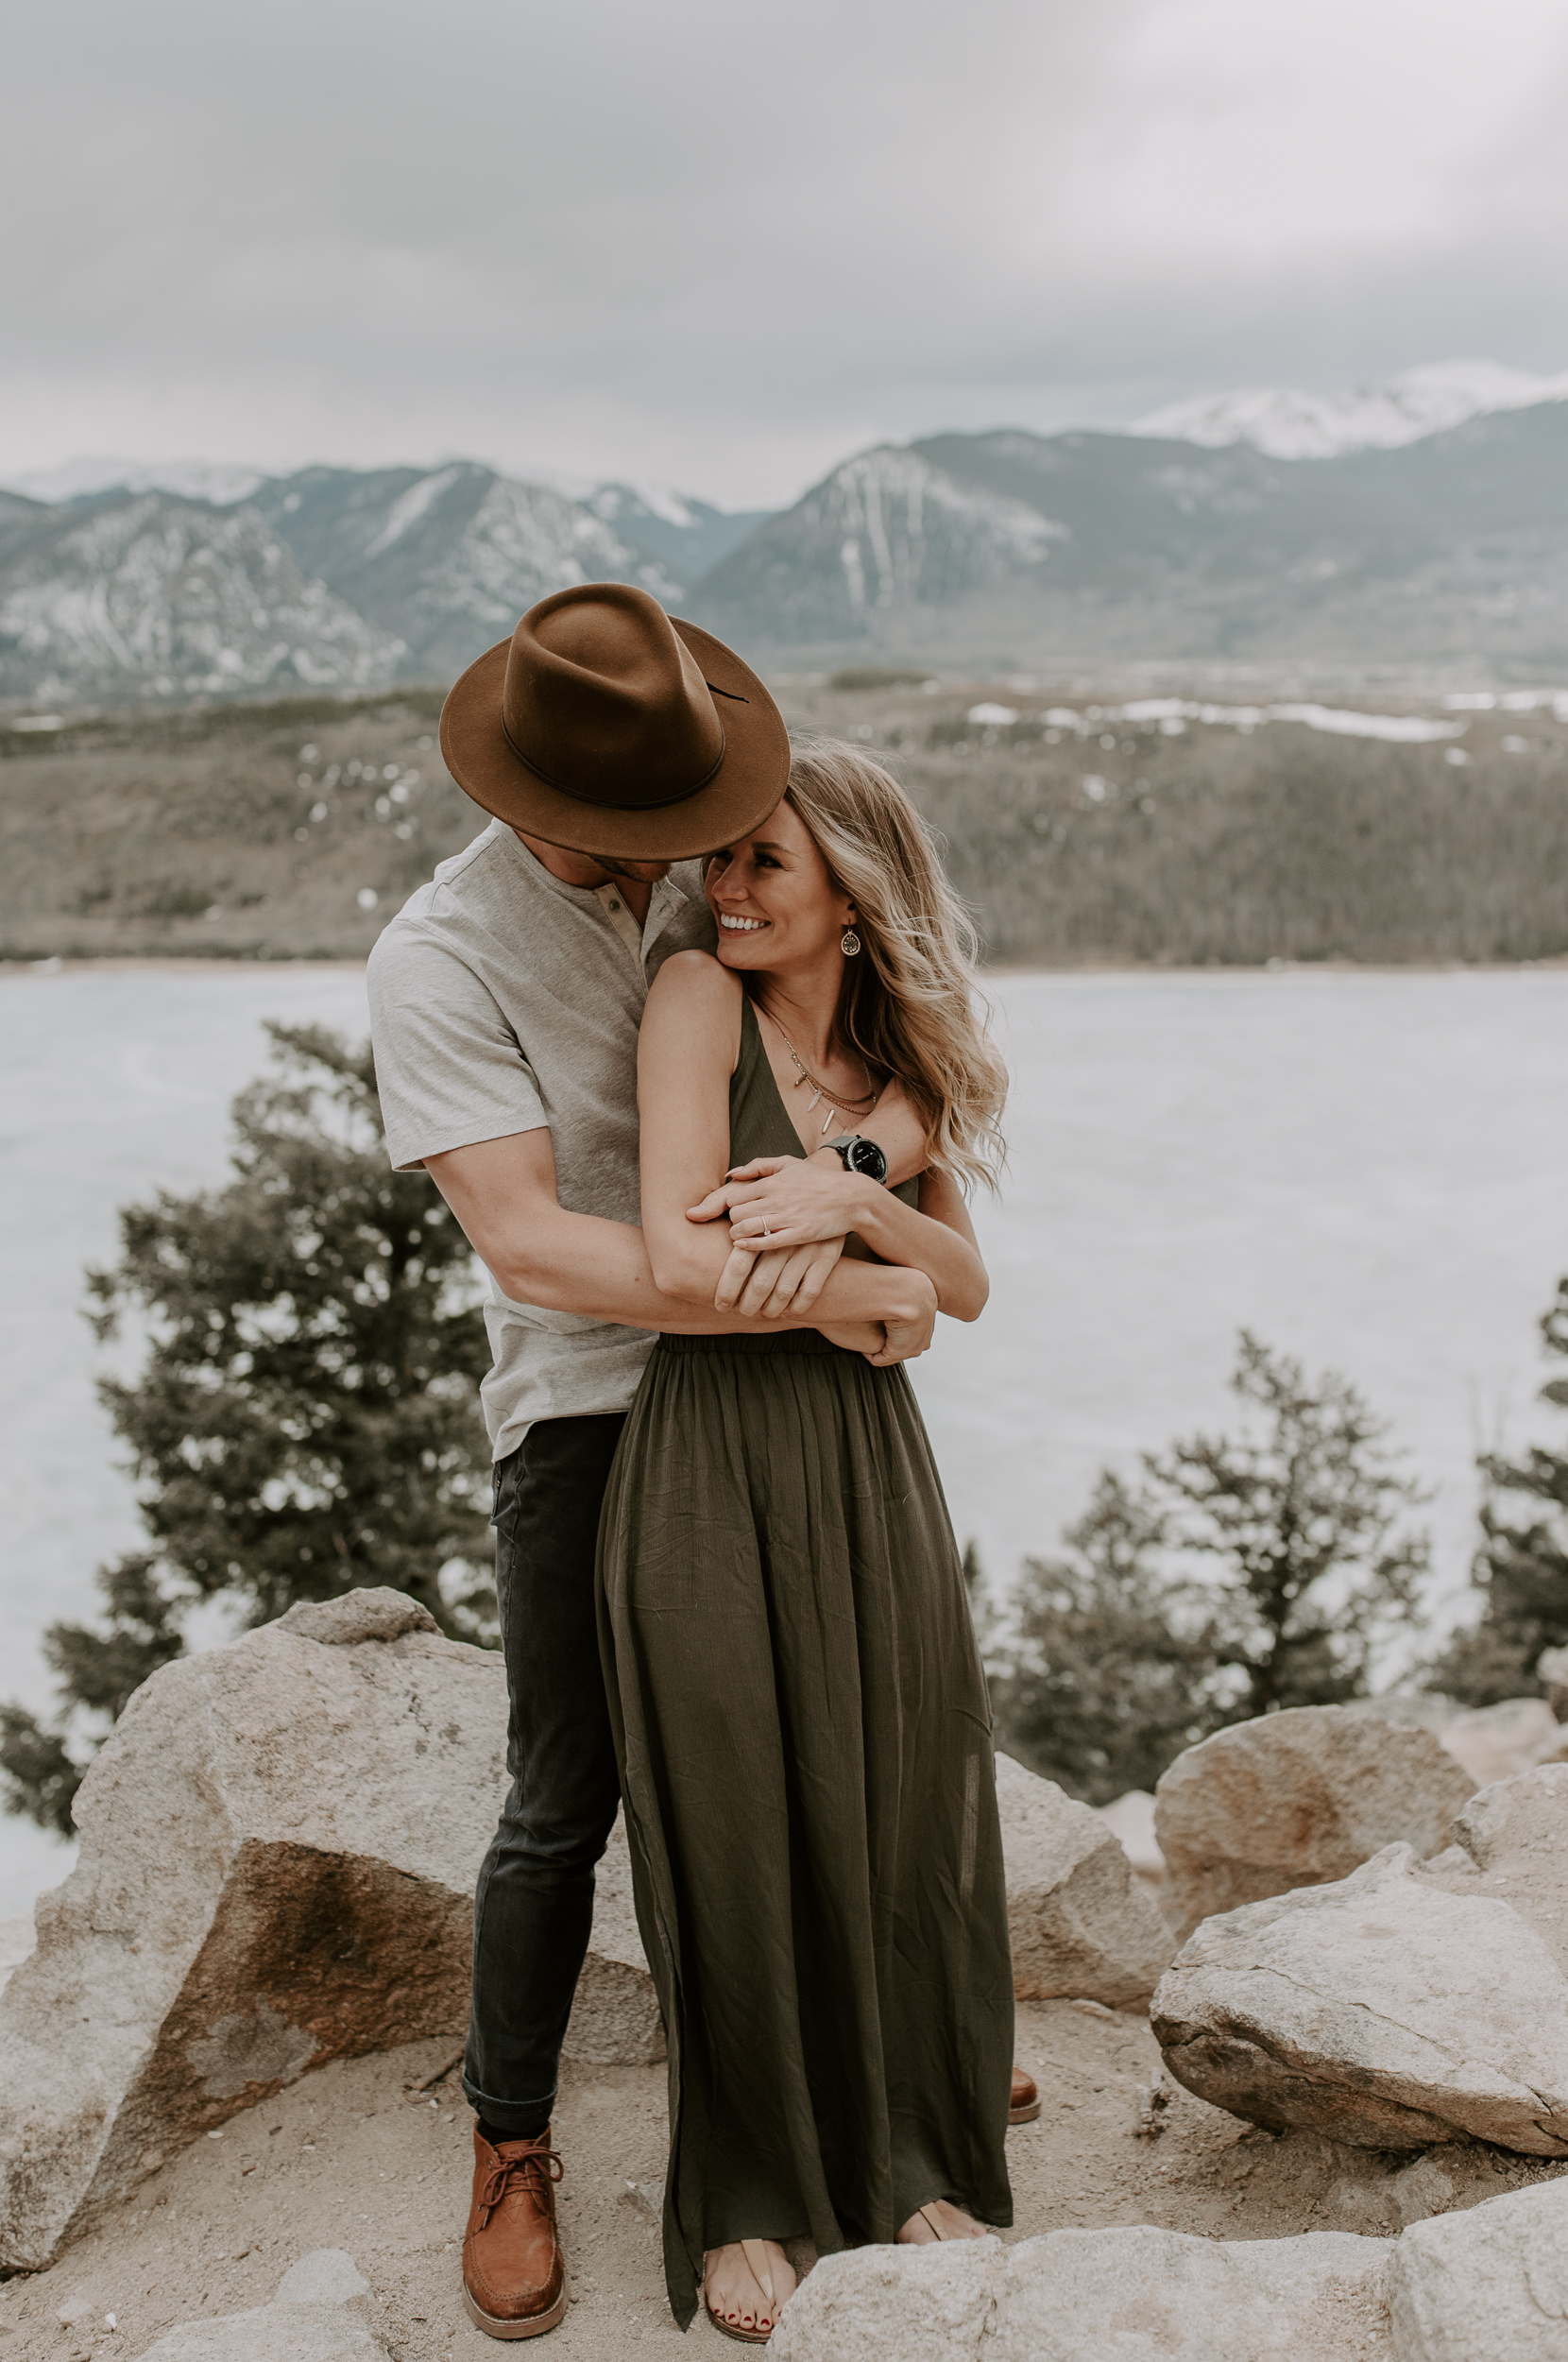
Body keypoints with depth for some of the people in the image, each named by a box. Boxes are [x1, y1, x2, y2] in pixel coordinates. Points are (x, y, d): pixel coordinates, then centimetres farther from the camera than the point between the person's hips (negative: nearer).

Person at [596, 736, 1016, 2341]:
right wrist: (850, 1292, -6)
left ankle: (903, 2162, 34)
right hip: (710, 1469, -5)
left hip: (870, 1472, 5)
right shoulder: (700, 999, -9)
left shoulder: (897, 1062, 9)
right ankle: (739, 2203, 28)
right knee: (736, 1838, 6)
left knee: (896, 1830, 12)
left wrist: (856, 1202, -15)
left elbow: (967, 1286, 3)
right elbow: (677, 1258, -19)